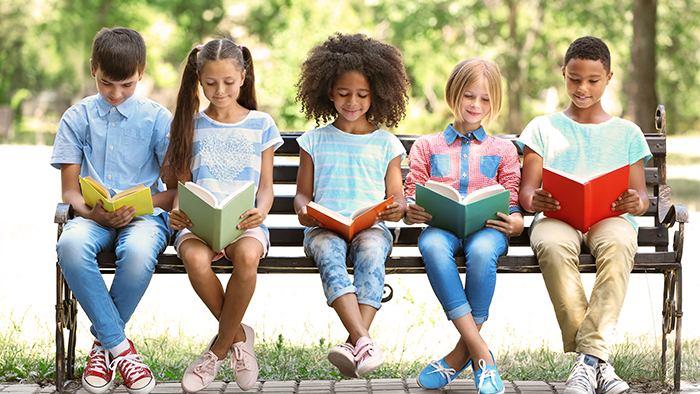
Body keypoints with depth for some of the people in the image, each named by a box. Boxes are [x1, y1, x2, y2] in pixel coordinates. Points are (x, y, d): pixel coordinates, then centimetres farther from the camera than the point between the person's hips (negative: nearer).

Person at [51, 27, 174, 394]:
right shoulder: (77, 118, 8)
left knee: (138, 252, -38)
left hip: (145, 213, -1)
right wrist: (92, 212, -16)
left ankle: (104, 343, -13)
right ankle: (119, 346, -25)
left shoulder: (157, 118, 4)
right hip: (94, 216, 1)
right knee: (71, 246, -36)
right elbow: (69, 189, 7)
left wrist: (138, 208, -16)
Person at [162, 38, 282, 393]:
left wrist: (260, 212, -14)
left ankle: (219, 349, -17)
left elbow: (266, 187, 9)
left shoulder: (261, 125, 12)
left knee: (247, 256, -38)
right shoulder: (190, 125, 13)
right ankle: (238, 336, -11)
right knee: (195, 259, -36)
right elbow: (182, 184, 11)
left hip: (244, 222, 0)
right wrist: (177, 210, -12)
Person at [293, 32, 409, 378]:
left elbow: (396, 197, 12)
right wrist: (303, 210, -7)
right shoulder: (314, 141, 16)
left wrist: (398, 209, -13)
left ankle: (354, 346, -48)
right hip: (324, 226, 0)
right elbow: (303, 192, 17)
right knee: (329, 257, -35)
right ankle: (365, 343, -52)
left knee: (370, 255, -36)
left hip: (371, 226, 0)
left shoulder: (386, 144, 15)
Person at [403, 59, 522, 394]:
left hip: (487, 228, 0)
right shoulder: (427, 146, 23)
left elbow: (512, 203, 15)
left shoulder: (502, 150, 23)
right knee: (431, 245, -38)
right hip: (440, 225, 0)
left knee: (482, 250, -39)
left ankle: (462, 353, -26)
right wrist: (411, 211, -11)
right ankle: (481, 354, -38)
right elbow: (412, 194, 15)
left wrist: (514, 222, -10)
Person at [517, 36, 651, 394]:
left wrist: (637, 203, -12)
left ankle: (588, 356, -43)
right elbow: (526, 190, 10)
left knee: (617, 245, -39)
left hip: (611, 217, 0)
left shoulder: (626, 133, 22)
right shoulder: (543, 128, 19)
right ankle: (598, 362, -38)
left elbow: (640, 194, 15)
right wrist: (534, 200, -16)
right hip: (555, 216, 0)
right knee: (553, 247, -39)